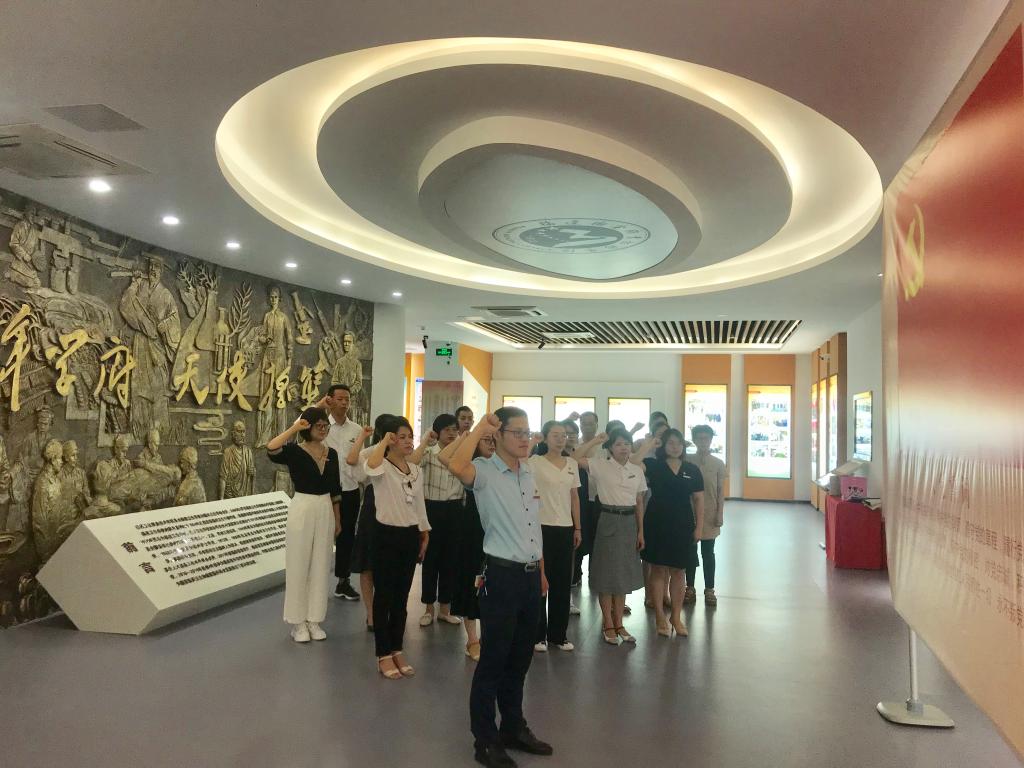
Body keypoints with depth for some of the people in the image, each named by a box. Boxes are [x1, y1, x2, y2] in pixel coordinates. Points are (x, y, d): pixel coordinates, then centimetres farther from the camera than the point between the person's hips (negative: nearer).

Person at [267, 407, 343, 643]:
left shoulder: (332, 454, 7)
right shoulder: (295, 451, -8)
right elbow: (271, 449, -31)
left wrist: (338, 520, 14)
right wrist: (294, 428, -23)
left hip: (325, 511, 5)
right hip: (302, 510, -5)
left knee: (321, 566, 10)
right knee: (299, 566, 3)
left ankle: (314, 620, 22)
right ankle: (298, 622, 16)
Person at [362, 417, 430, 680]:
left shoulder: (416, 471, 9)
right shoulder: (382, 468, -11)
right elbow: (370, 467, -38)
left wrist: (424, 536, 16)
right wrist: (384, 441, -23)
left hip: (410, 535, 6)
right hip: (387, 535, -6)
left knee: (401, 597, 14)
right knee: (384, 596, 2)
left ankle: (397, 650, 25)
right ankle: (383, 655, 13)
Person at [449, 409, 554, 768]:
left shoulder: (528, 473, 12)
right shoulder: (485, 472, -12)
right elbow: (457, 466, -36)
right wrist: (480, 428, -23)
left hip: (530, 576, 7)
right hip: (502, 576, -7)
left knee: (520, 659, 18)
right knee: (493, 660, 3)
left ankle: (514, 728, 33)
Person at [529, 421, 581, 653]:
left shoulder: (572, 464, 9)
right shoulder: (535, 462, -6)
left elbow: (575, 498, 13)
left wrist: (577, 528, 12)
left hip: (565, 529, 5)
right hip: (542, 527, -5)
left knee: (563, 581, 9)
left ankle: (558, 634, 21)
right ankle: (538, 634, 14)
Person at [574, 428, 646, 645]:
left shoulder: (637, 471, 6)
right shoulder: (601, 467, -6)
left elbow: (639, 503, 9)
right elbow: (576, 457, -20)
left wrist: (640, 531, 7)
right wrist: (596, 440, -14)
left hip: (629, 522, 5)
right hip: (609, 520, -5)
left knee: (624, 574, 11)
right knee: (607, 573, 3)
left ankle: (619, 624, 22)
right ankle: (608, 625, 15)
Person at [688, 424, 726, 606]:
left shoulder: (718, 464, -1)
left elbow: (721, 491, 0)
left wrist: (720, 514, -5)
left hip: (709, 515, 0)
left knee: (708, 553, 7)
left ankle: (709, 590, 16)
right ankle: (690, 588, 19)